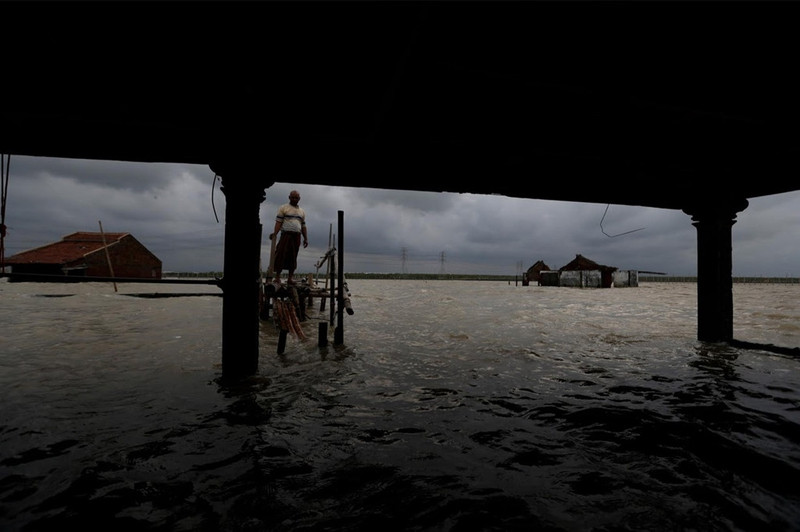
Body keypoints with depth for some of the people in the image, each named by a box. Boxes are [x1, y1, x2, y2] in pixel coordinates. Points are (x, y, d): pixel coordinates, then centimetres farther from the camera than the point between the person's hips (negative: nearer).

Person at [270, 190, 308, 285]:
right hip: (286, 234, -4)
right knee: (281, 255, -9)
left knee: (293, 257, 3)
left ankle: (290, 278, 6)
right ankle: (277, 276, -5)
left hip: (297, 236, 4)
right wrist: (275, 234, -16)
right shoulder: (283, 208, 7)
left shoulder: (302, 211, 20)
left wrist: (306, 238, 9)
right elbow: (278, 222, -3)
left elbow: (303, 226, 18)